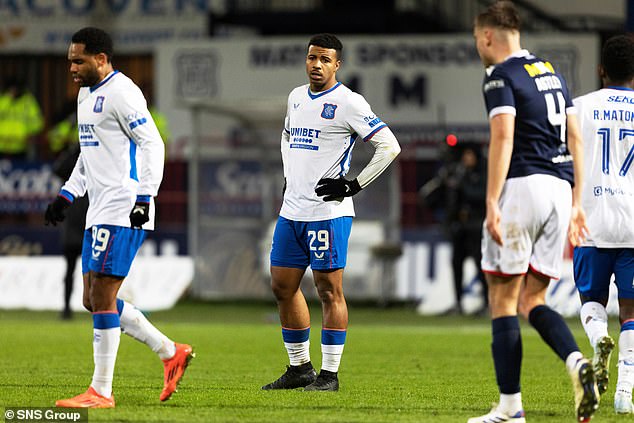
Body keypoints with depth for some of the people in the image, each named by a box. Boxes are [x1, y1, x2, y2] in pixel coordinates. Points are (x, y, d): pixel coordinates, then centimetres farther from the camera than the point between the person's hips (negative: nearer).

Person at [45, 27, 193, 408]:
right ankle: (171, 354, 18)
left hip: (123, 212, -10)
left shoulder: (121, 92, -12)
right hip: (99, 213, 10)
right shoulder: (87, 94, 19)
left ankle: (101, 391, -6)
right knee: (95, 300, 9)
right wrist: (66, 196, 21)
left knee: (102, 296, -10)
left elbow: (152, 144, -16)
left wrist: (145, 198, -23)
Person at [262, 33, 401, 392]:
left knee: (329, 289, -5)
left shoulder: (348, 103, -9)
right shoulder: (296, 97, 14)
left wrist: (355, 185, -13)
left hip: (328, 211, -8)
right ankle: (300, 368, 19)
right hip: (292, 210, 8)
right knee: (283, 286, 9)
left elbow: (389, 145, -12)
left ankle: (330, 374, -1)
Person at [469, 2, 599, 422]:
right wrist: (576, 202, 19)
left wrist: (491, 203, -18)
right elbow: (575, 138, 17)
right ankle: (577, 361, -16)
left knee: (503, 300, 2)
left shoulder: (500, 76, -4)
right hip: (559, 188, 7)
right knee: (533, 301, 12)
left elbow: (503, 138, -16)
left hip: (521, 185, -7)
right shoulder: (552, 72, 19)